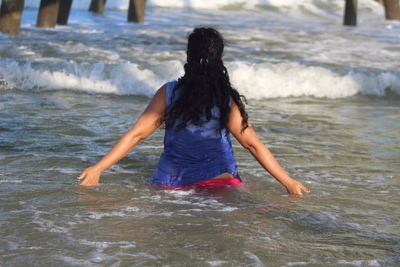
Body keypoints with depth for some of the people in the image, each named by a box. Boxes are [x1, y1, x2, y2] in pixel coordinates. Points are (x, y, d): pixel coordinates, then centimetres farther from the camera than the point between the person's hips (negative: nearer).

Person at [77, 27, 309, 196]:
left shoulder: (169, 93, 2)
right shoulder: (228, 100, -1)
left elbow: (136, 134, 1)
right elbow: (254, 145, 1)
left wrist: (98, 168, 6)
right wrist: (288, 182, 7)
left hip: (171, 183, 1)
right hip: (218, 181, -1)